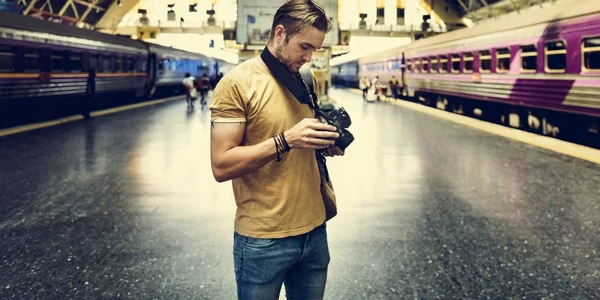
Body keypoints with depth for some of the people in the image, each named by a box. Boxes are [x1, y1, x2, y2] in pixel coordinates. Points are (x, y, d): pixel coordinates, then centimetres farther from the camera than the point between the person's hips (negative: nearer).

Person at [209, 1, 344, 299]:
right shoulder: (237, 83, -12)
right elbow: (221, 165, -17)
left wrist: (325, 143, -3)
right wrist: (285, 140, -25)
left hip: (314, 230, 6)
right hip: (263, 240, -6)